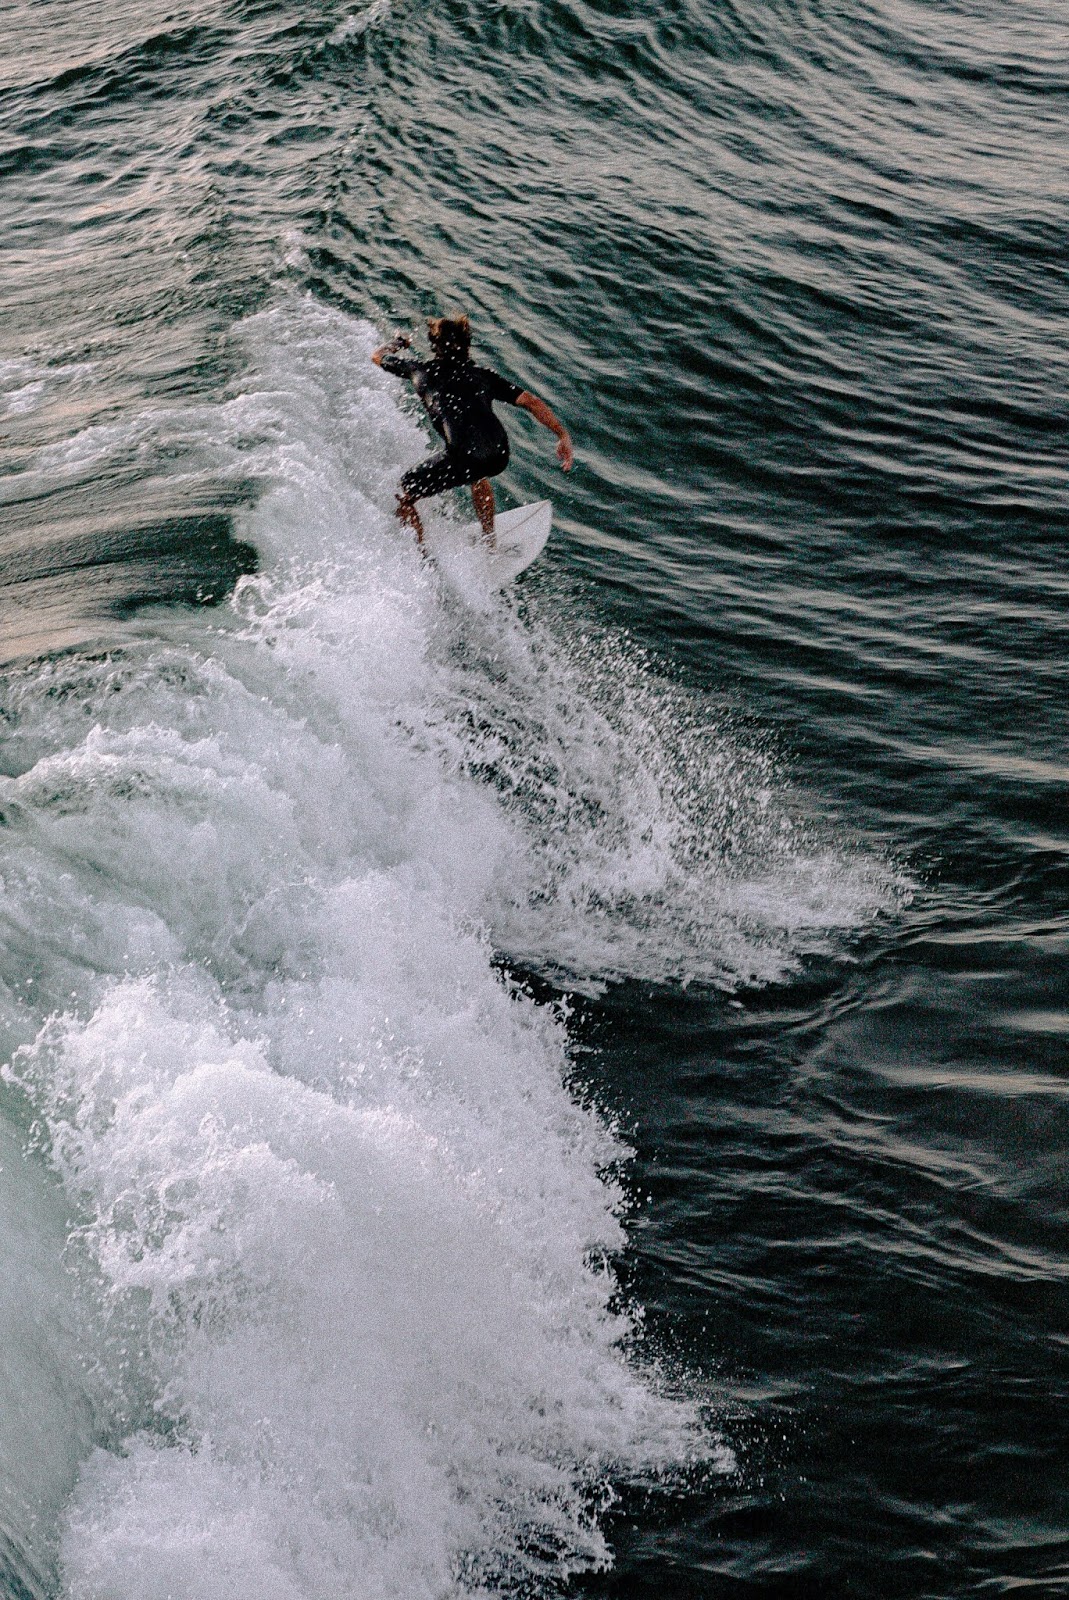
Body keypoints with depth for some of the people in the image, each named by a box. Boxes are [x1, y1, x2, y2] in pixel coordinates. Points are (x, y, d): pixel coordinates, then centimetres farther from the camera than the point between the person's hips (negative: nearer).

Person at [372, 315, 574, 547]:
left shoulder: (422, 370, 21)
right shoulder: (482, 375, 27)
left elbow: (378, 356, 39)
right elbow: (531, 402, 18)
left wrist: (398, 342, 60)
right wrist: (562, 434, 18)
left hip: (462, 457, -4)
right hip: (499, 456, 4)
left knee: (401, 496, 17)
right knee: (478, 472, 42)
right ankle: (489, 544, 48)